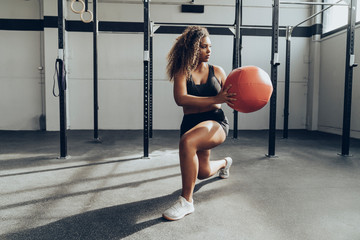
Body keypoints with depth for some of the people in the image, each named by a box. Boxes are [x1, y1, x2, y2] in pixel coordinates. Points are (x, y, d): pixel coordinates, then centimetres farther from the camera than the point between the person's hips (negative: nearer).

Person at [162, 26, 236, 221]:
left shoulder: (217, 71, 5)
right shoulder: (182, 72, -2)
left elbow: (230, 97, 11)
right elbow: (180, 99, -19)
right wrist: (215, 99, -26)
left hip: (216, 122, -2)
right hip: (191, 123, 2)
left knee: (187, 141, -35)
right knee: (203, 172, 18)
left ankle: (186, 201, -20)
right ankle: (224, 162, 57)